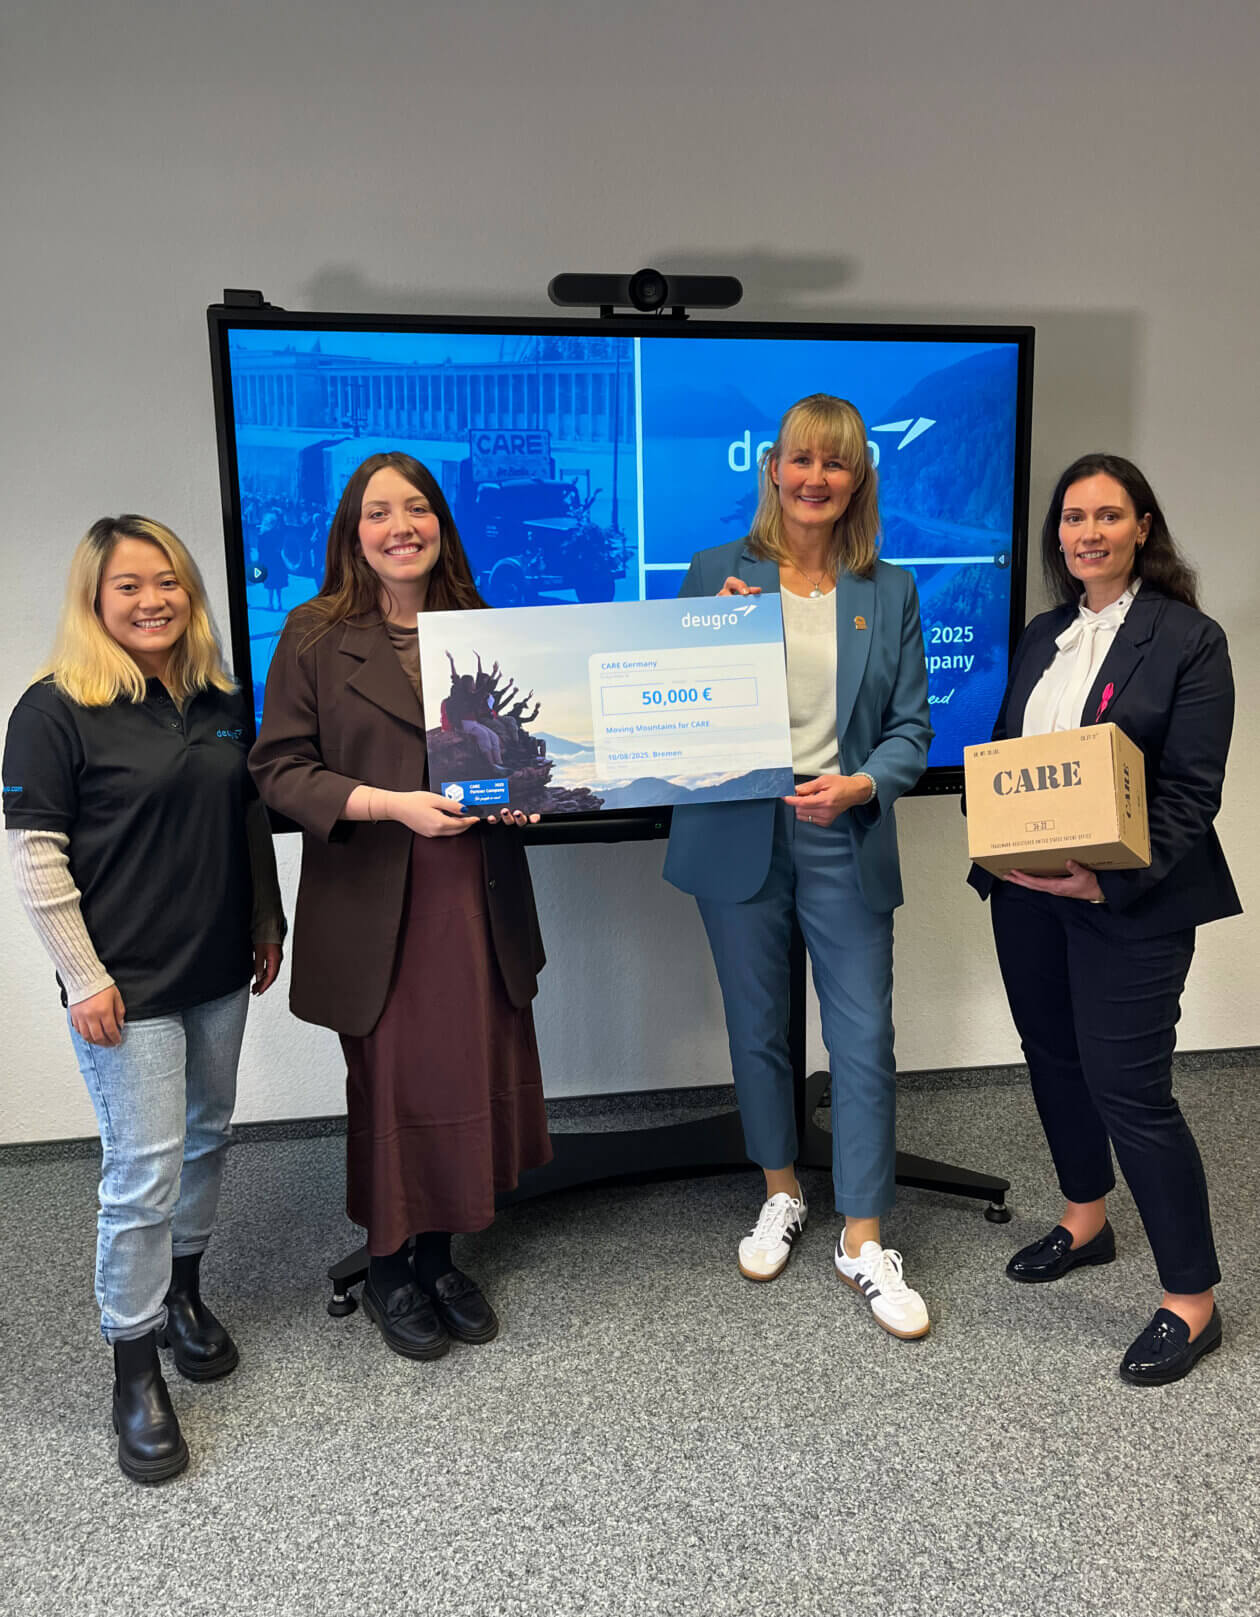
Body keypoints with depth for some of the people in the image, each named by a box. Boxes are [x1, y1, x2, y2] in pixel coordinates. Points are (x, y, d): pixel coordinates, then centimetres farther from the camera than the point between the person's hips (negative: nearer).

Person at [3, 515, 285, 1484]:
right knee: (146, 1168, -3)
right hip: (127, 984, -6)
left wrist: (269, 923, 14)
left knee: (209, 1135, 18)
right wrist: (84, 979, -14)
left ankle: (183, 1290, 41)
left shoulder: (223, 701, 6)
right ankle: (135, 1369, 16)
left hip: (219, 970, 6)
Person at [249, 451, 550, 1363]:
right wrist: (392, 805, -19)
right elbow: (278, 769, -7)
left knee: (474, 1077, 9)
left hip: (478, 896, 4)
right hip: (375, 904, -3)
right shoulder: (316, 636, -2)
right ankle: (386, 1271, 30)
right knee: (392, 1087, 7)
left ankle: (438, 1256, 31)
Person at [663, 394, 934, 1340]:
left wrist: (859, 785, -17)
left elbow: (912, 727, 3)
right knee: (757, 1027, 13)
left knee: (865, 1037, 1)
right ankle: (782, 1193, 36)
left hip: (845, 839, 0)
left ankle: (864, 1241, 17)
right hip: (739, 834, 0)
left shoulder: (890, 592, 5)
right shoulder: (717, 574, 2)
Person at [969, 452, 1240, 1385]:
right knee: (1054, 1057, 17)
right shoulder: (1042, 636, 12)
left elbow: (1191, 793, -13)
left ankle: (1192, 1302, 13)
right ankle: (1085, 1221, 40)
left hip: (1129, 902, -6)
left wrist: (1113, 881, -23)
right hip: (1027, 891, 7)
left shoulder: (1188, 639, -8)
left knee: (1129, 1087, -5)